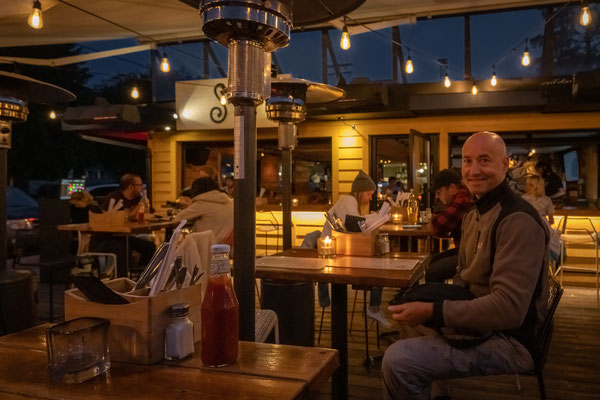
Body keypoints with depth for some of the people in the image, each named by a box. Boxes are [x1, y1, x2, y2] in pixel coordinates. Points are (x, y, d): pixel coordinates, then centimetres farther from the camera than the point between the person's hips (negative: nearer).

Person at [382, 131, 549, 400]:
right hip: (479, 326, 10)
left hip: (511, 340, -10)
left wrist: (433, 312, -25)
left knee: (398, 360, -23)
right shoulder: (473, 215, 11)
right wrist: (425, 302, -4)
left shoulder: (518, 220, -21)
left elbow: (509, 308, -28)